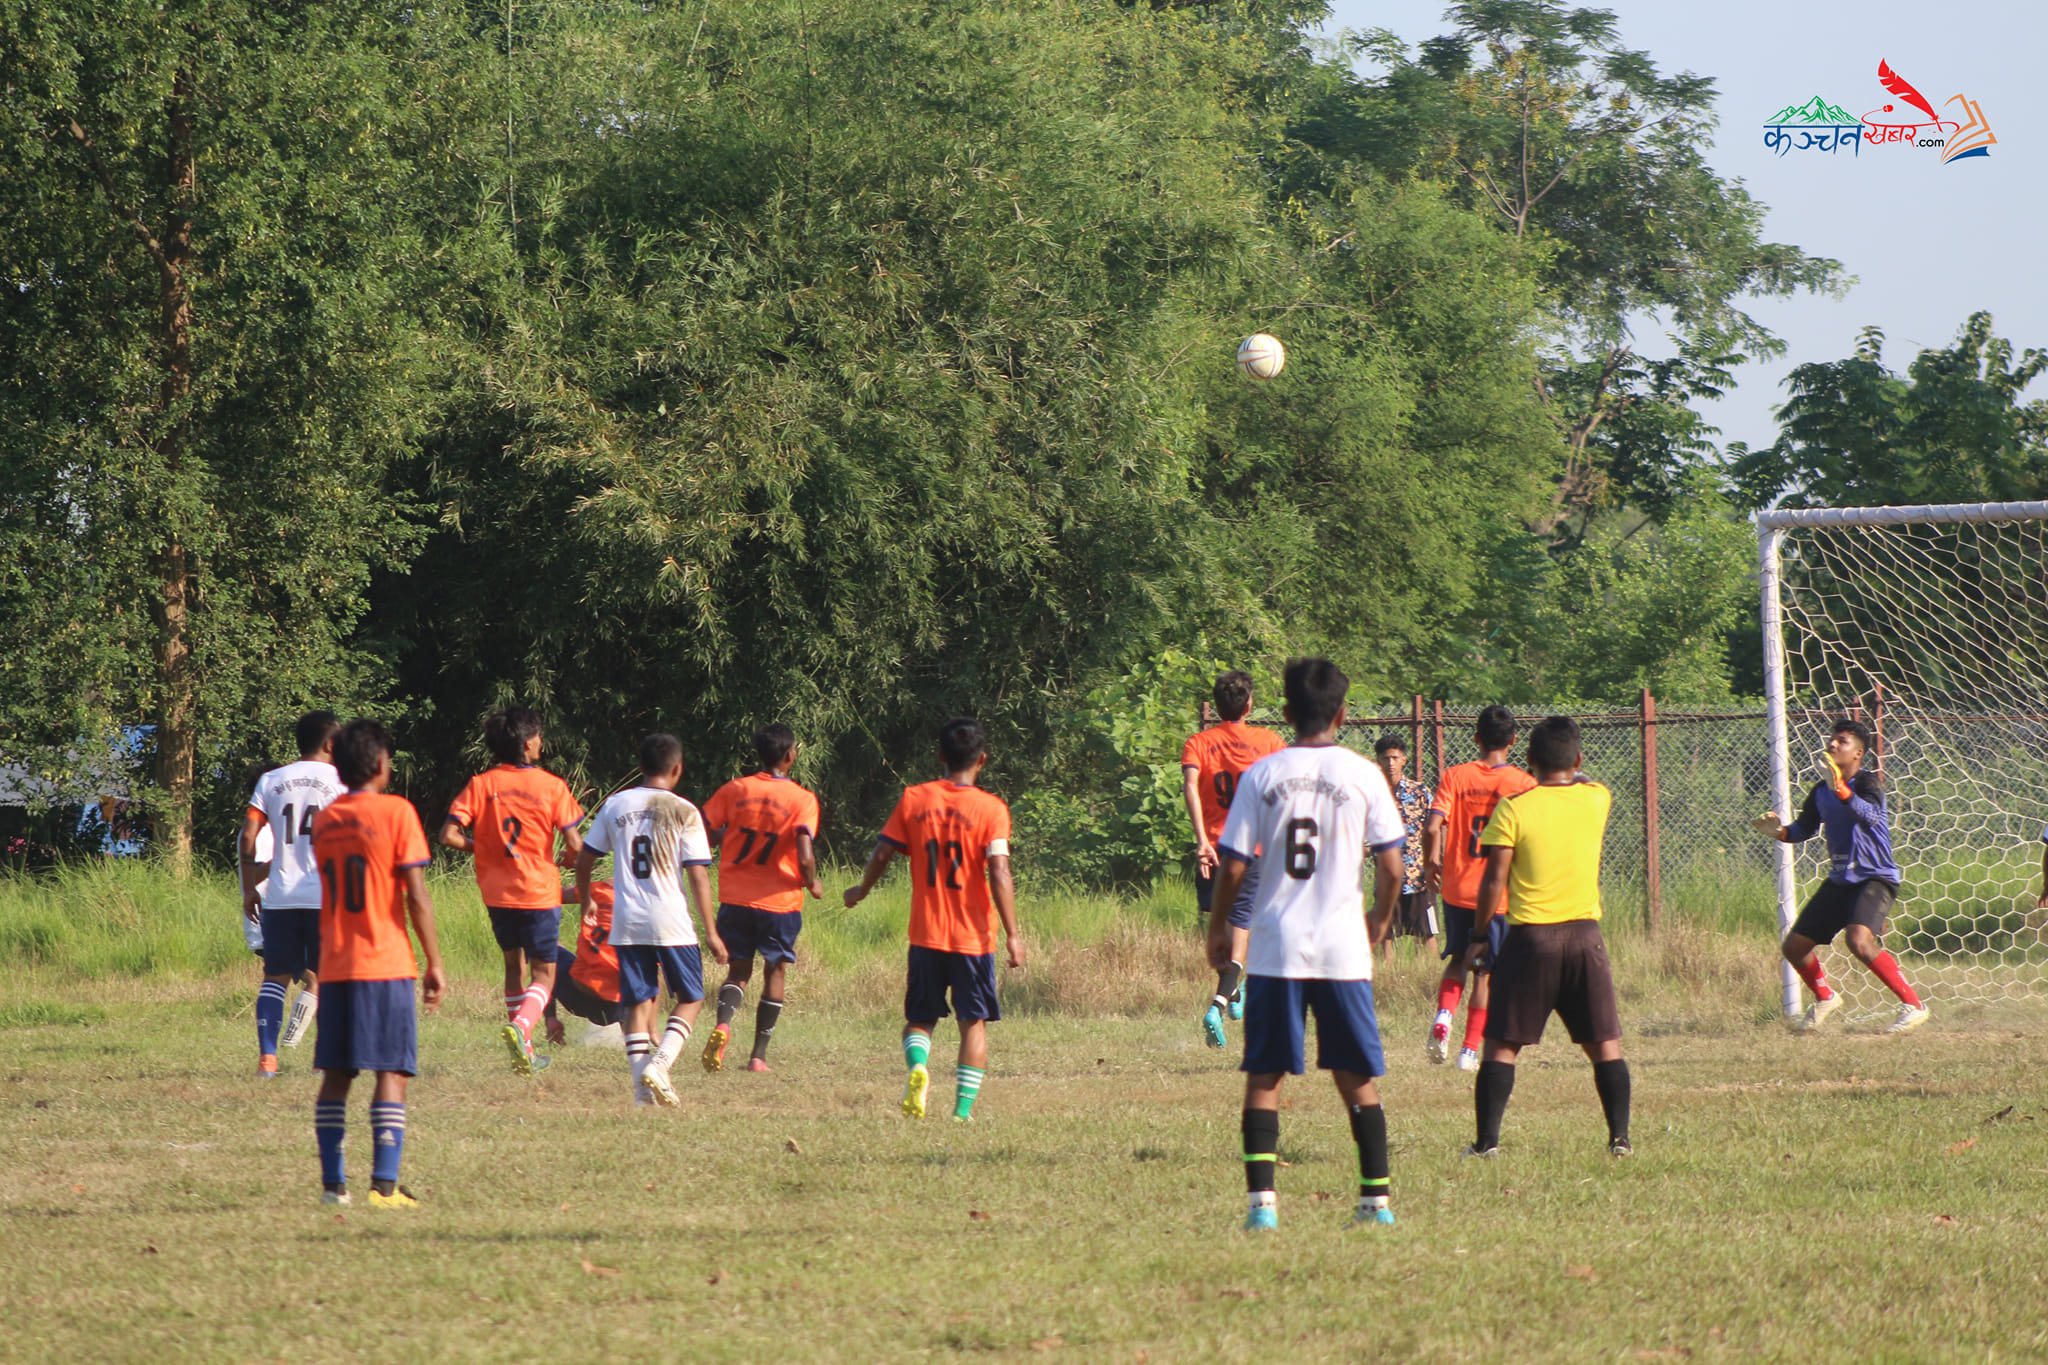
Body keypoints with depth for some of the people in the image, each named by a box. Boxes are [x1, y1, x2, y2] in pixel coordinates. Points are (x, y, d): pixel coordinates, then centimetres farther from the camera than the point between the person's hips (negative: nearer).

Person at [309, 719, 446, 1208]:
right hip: (386, 964, -5)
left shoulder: (324, 820, 10)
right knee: (392, 1072, -4)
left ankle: (333, 1182, 7)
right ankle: (384, 1183, -11)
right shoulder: (396, 811, -7)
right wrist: (435, 963, -5)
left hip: (335, 966, 5)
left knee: (336, 1075, 9)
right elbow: (417, 898, -10)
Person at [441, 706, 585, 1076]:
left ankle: (524, 1050, 22)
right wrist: (569, 859, 14)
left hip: (497, 892, 3)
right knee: (543, 973, 5)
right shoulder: (551, 786, -8)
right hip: (539, 892, -3)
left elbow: (449, 834, -11)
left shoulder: (481, 785, -3)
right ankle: (520, 1027, -24)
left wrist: (477, 847, 8)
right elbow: (574, 845, -10)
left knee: (514, 966, 21)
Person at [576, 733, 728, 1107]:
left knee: (638, 1002, 9)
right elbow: (698, 874, -8)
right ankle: (659, 1065, -12)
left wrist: (585, 900, 28)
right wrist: (710, 931, -4)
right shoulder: (684, 812, -5)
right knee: (690, 999, 10)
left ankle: (642, 1089, 1)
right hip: (671, 922, -3)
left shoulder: (615, 805, 5)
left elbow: (584, 858, 11)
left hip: (627, 922, 3)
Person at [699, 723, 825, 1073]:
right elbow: (804, 858, -19)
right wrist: (812, 884, 1)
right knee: (775, 972, 16)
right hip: (780, 900, -2)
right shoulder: (802, 800, -9)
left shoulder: (734, 790, -1)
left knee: (739, 969, 13)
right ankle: (759, 1054, 13)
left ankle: (723, 1023, -18)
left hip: (735, 898, 2)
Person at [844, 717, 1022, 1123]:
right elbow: (1000, 874, -15)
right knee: (974, 1022, 8)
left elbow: (882, 853, 3)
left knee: (920, 1017, 14)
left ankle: (918, 1065, -17)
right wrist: (1012, 934, -13)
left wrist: (861, 891, 22)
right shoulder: (991, 809, -8)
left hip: (926, 936, 2)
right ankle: (963, 1109, 0)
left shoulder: (914, 799, 0)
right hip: (974, 937, -2)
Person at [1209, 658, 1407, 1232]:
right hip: (1342, 948, 0)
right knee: (1356, 1076, 10)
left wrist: (1218, 927, 14)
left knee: (1264, 1077, 4)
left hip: (1274, 947, 0)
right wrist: (1379, 921, 16)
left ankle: (1262, 1200, -5)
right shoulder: (1363, 775, -2)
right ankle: (1377, 1198, 10)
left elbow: (1233, 865, -1)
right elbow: (1390, 866, -2)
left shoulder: (1261, 775, -1)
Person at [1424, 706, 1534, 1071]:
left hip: (1456, 887, 2)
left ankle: (1444, 1013, -6)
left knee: (1458, 959, 21)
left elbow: (1434, 825, -12)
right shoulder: (1523, 783, -6)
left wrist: (1431, 861, 5)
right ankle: (1470, 1050, 9)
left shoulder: (1455, 777, -3)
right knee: (1485, 971, 9)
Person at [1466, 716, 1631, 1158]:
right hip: (1584, 934, 2)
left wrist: (1480, 935, 2)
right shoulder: (1597, 799, 1)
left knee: (1503, 1043, 5)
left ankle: (1487, 1139, -1)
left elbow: (1494, 881, -7)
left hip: (1529, 936, -2)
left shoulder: (1514, 808, -7)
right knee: (1605, 1043, 9)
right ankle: (1619, 1136, 3)